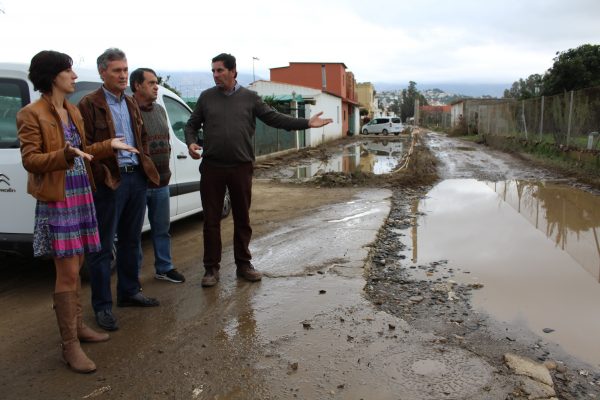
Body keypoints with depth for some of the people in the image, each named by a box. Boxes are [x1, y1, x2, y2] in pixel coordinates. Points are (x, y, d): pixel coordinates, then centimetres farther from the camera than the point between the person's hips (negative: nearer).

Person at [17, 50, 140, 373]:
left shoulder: (73, 111, 14)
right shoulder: (32, 115, -10)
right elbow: (30, 160, -15)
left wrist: (109, 145, 9)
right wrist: (67, 154, -29)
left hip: (81, 195, 8)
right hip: (56, 200, -8)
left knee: (74, 267, 15)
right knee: (68, 272, -6)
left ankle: (77, 326, 28)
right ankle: (69, 346, 4)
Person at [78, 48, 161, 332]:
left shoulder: (131, 104, 16)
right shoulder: (89, 104, -6)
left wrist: (146, 167, 10)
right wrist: (103, 175, -16)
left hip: (136, 177, 7)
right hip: (109, 181, -7)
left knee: (131, 241, 16)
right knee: (103, 246, 2)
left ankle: (129, 292, 31)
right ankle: (102, 306, 11)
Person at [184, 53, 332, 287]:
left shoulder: (249, 98, 6)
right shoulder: (206, 97, 7)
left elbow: (274, 119, 4)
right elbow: (192, 124, 13)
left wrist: (306, 123, -4)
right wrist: (191, 142, -9)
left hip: (241, 167, 0)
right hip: (212, 167, 0)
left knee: (242, 219, 9)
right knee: (211, 220, 3)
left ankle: (243, 264, 23)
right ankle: (211, 268, 14)